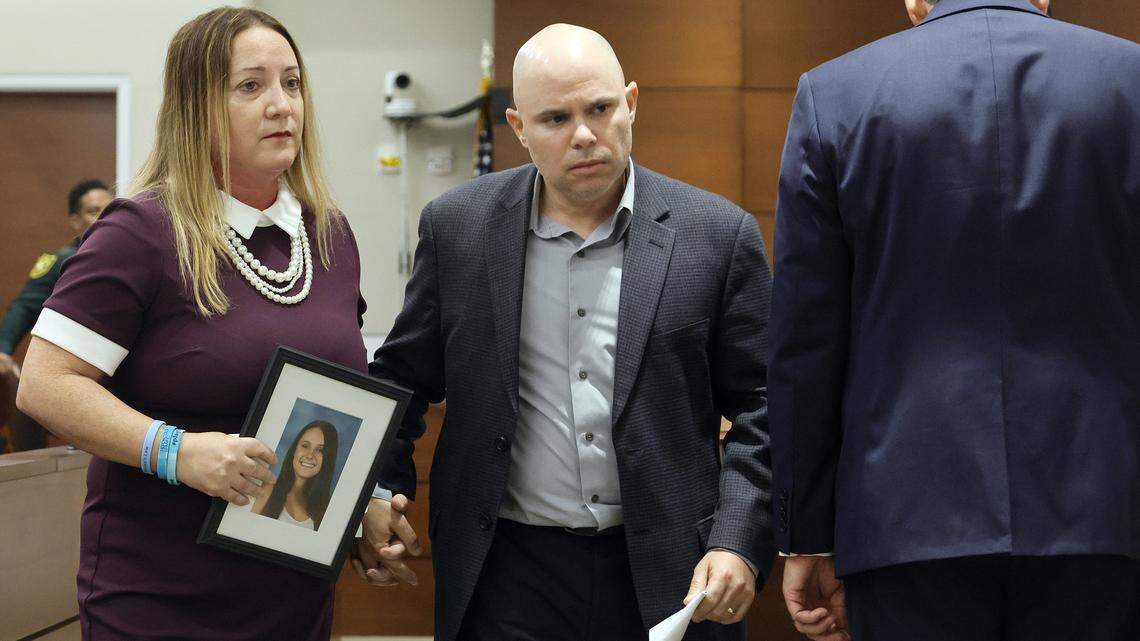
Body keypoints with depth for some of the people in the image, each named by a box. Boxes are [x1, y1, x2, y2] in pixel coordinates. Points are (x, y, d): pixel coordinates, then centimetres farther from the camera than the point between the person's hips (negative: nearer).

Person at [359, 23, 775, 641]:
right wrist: (379, 490, -2)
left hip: (667, 577, 0)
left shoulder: (718, 234, -1)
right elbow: (403, 378, 12)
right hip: (509, 578, 1)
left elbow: (760, 405, 0)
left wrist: (740, 543, -10)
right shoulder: (458, 226, 3)